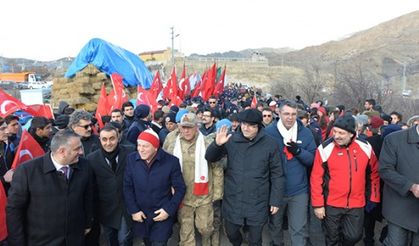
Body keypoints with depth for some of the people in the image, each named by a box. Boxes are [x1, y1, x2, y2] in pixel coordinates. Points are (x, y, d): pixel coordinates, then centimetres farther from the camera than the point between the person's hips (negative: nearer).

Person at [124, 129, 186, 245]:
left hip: (163, 214, -3)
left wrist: (169, 210, -12)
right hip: (140, 215, 3)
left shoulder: (171, 161, -15)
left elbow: (180, 188, -7)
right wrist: (133, 210, -5)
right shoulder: (131, 159, -7)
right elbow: (127, 187, -1)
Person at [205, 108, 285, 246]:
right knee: (231, 233, 20)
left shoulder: (269, 144, -9)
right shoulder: (231, 140, -5)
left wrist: (275, 200, -2)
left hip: (257, 203, -2)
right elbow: (210, 158, 0)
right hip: (232, 201, 2)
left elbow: (277, 175, -2)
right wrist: (217, 144, -20)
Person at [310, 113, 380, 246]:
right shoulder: (325, 149, -13)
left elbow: (374, 173, 10)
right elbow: (316, 178, -9)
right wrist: (318, 204, -9)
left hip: (356, 204, 2)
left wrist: (374, 197, 10)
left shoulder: (365, 148, -5)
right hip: (331, 204, -1)